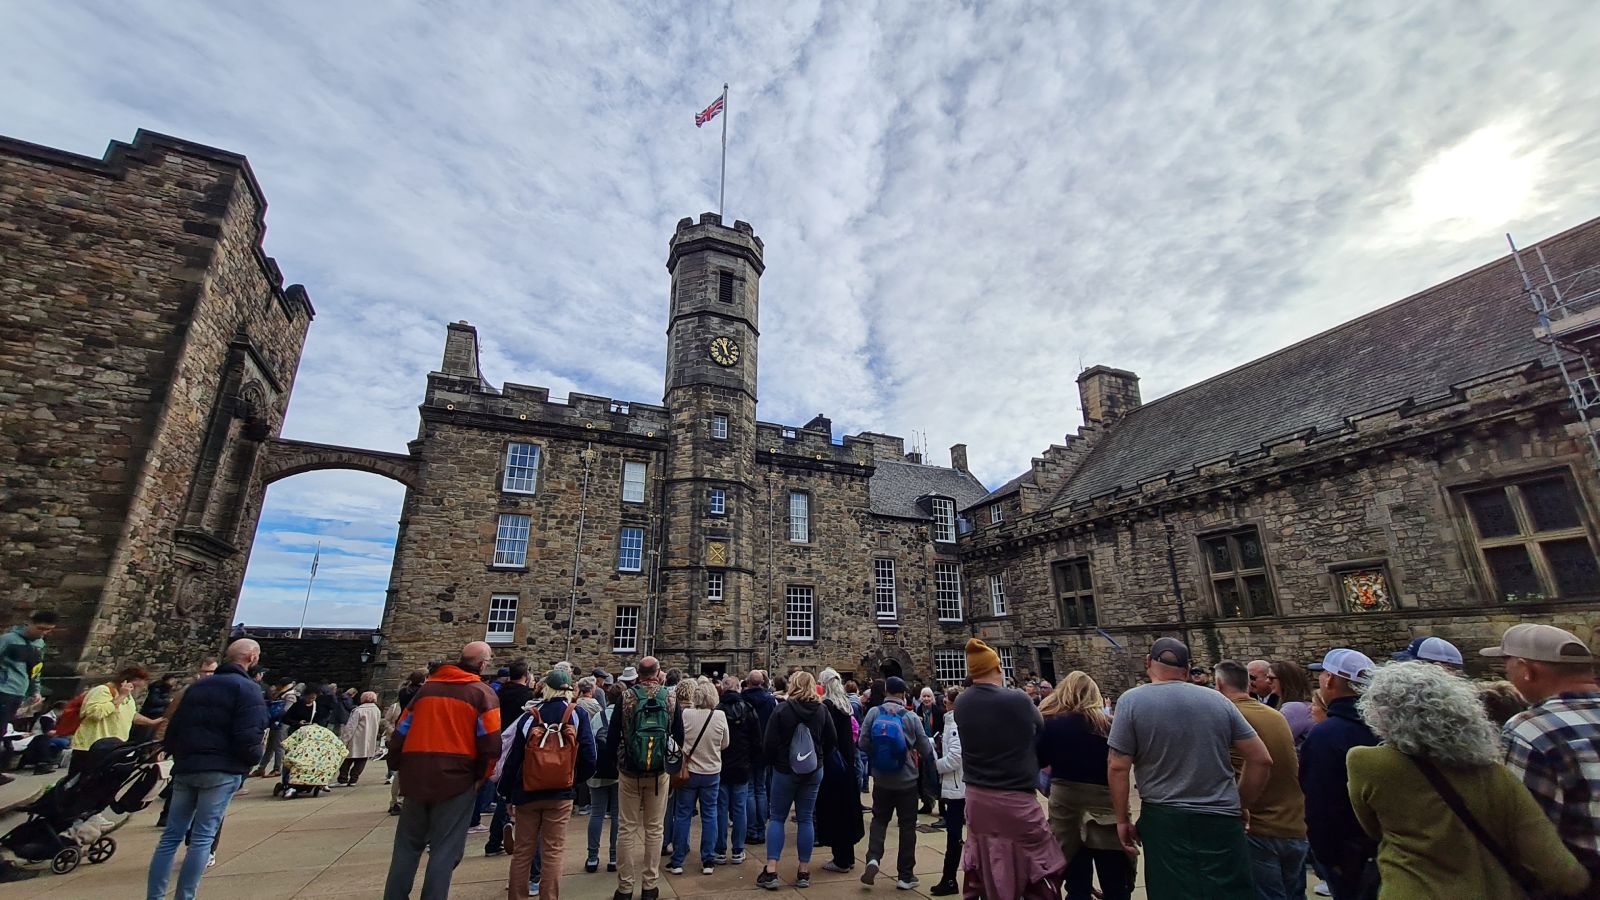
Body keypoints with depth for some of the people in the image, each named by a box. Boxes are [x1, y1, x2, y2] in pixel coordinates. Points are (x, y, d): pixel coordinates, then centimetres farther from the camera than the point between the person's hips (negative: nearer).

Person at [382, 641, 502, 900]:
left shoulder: (426, 687, 11)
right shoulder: (483, 694, -5)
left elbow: (400, 735, 12)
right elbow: (491, 744, -12)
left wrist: (405, 770, 22)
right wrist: (480, 777, 4)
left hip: (416, 778, 5)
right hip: (457, 779, -5)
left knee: (407, 844, 20)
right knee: (444, 849, 6)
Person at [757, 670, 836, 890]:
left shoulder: (782, 709, -13)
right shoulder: (822, 710, -3)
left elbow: (769, 742, -12)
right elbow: (832, 741, 3)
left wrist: (772, 762, 5)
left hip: (785, 770, -3)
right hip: (813, 772, 3)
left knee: (777, 818, 8)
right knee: (806, 819, 11)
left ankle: (771, 871, 4)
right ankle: (804, 872, 15)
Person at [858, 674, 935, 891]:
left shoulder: (873, 713, -11)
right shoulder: (911, 717, -13)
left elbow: (863, 743, -10)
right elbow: (925, 750, -3)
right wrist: (931, 741, 20)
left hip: (881, 780, 1)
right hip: (907, 780, -1)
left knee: (879, 819, 19)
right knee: (907, 826, 13)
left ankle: (873, 859, 0)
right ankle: (905, 876, 20)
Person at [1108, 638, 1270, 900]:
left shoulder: (1132, 701, -6)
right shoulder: (1218, 700, 4)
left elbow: (1118, 768, -9)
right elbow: (1262, 761, 5)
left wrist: (1122, 820, 2)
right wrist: (1240, 806, 16)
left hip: (1164, 820, -2)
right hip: (1223, 819, 3)